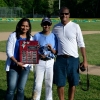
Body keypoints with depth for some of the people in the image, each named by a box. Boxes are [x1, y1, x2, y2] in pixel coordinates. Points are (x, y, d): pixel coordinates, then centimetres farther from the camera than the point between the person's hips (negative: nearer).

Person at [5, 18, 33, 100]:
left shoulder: (30, 38, 8)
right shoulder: (13, 36, -2)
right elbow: (9, 51, -7)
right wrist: (17, 62, -17)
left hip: (25, 66, 3)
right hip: (13, 66, -3)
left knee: (21, 89, 9)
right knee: (11, 88, -5)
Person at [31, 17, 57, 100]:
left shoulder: (54, 36, 3)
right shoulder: (37, 36, 0)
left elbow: (55, 52, 3)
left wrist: (51, 49, -18)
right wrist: (39, 55, -17)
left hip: (50, 62, 2)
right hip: (40, 62, -1)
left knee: (49, 83, 11)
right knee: (37, 83, -1)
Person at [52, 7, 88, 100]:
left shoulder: (75, 26, -3)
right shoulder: (56, 28, 3)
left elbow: (81, 44, -2)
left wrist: (85, 60, -6)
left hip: (73, 59, -1)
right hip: (60, 59, 1)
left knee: (72, 83, 8)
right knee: (60, 83, 5)